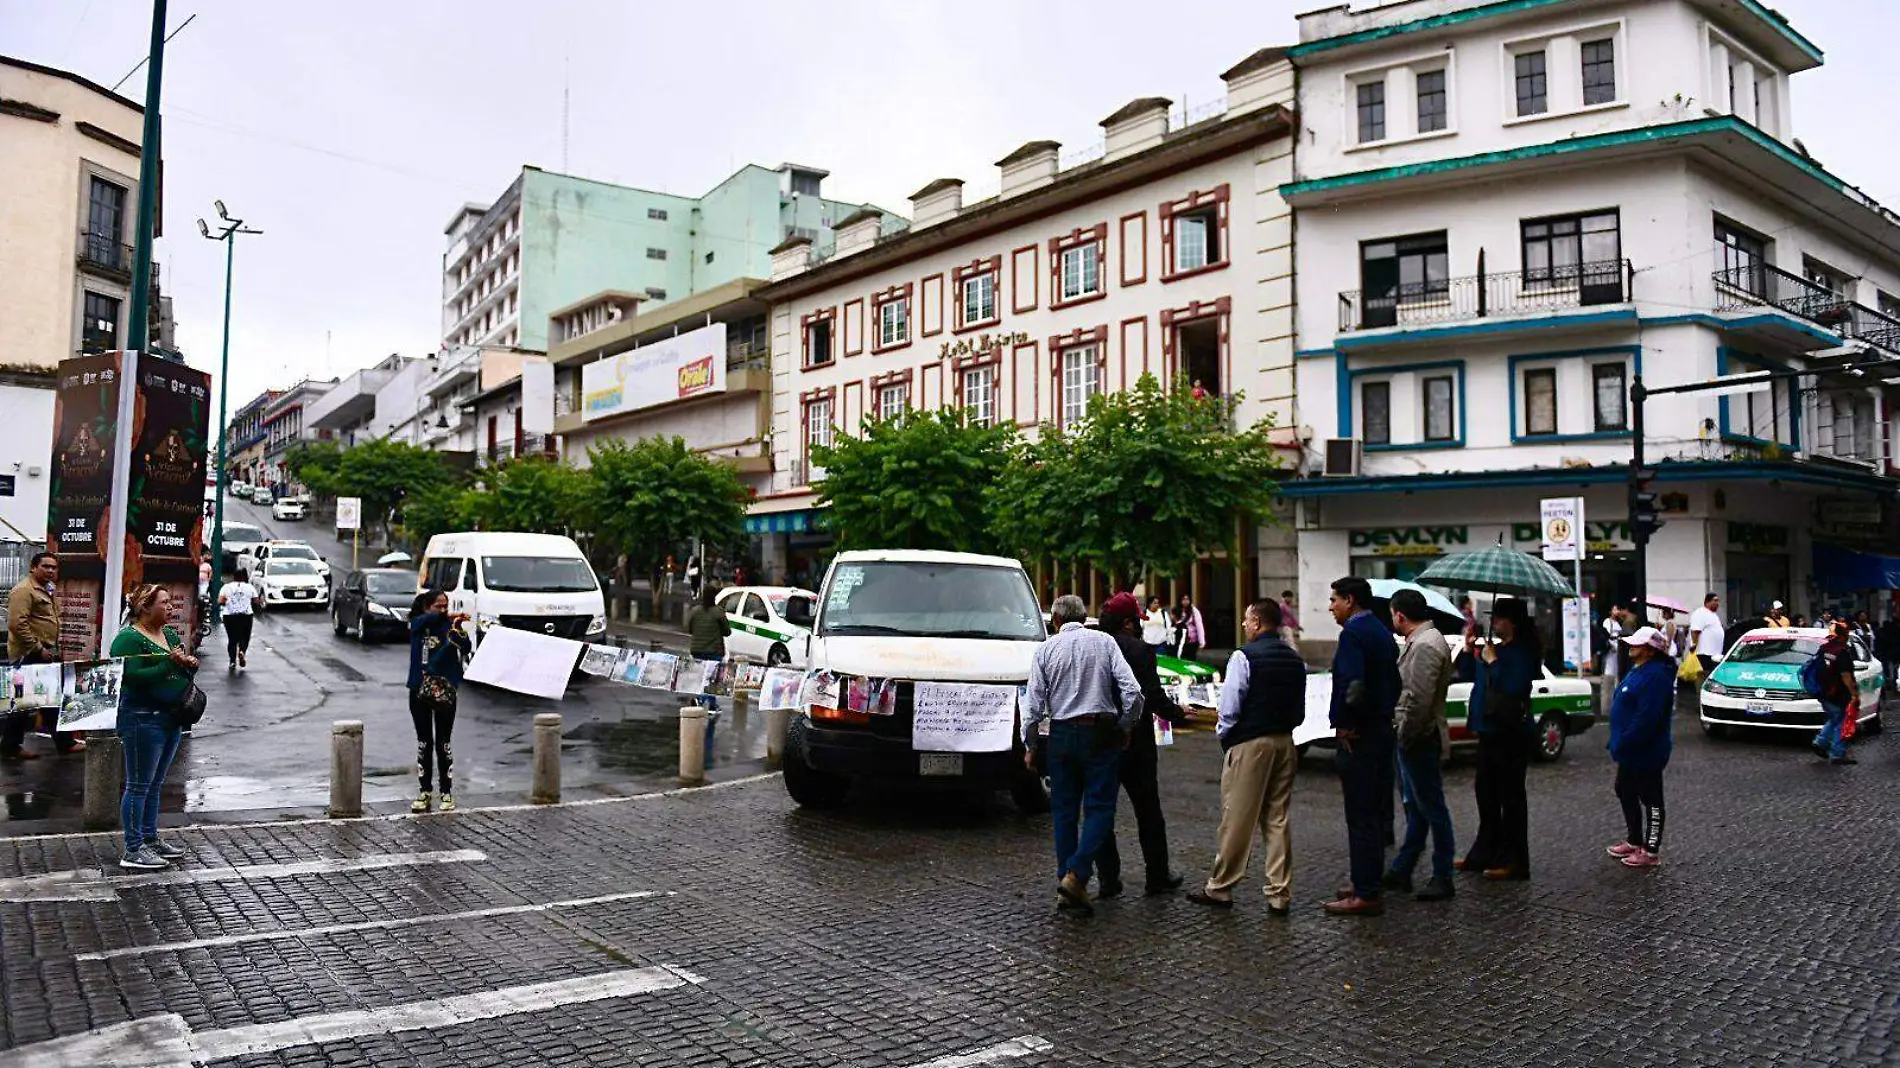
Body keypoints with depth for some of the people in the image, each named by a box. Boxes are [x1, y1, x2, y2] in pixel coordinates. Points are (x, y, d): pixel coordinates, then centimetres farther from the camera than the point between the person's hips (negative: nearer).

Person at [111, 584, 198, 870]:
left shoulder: (171, 635, 14)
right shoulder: (129, 638, -12)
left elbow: (184, 673, 20)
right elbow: (134, 677, -22)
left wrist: (190, 665, -2)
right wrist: (169, 664, -24)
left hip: (170, 717, 9)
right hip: (142, 718, -9)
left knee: (155, 784, 16)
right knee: (139, 785, -3)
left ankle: (150, 839, 26)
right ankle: (132, 851, 3)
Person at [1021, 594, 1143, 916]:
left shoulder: (1046, 649, 2)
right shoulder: (1104, 642, 2)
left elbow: (1033, 703, 0)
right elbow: (1132, 691, -6)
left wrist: (1029, 746, 8)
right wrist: (1124, 727, 6)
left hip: (1061, 735, 1)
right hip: (1100, 733, -1)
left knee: (1065, 810, 9)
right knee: (1099, 808, 2)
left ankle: (1066, 885, 9)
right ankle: (1076, 875, -13)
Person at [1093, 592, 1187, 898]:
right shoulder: (1139, 650, -12)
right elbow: (1155, 697, -14)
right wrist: (1179, 715, 2)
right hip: (1135, 743, -3)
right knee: (1148, 810, 10)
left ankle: (1108, 878, 10)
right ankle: (1158, 876, 17)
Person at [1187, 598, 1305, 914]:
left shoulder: (1244, 656, -12)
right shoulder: (1295, 660, 9)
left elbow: (1230, 707, -14)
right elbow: (1300, 711, 14)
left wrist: (1222, 734, 2)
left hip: (1249, 744, -6)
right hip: (1285, 743, 7)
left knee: (1237, 818, 1)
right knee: (1279, 819, 10)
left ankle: (1220, 888, 11)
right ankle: (1280, 894, 11)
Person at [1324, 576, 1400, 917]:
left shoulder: (1353, 633, -16)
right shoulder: (1383, 632, 15)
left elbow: (1352, 684, -27)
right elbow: (1394, 682, 20)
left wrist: (1343, 725, -17)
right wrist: (1385, 713, 16)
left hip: (1358, 736, -10)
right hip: (1381, 729, 10)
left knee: (1361, 816, -5)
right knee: (1375, 812, 16)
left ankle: (1366, 894, -1)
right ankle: (1372, 884, 26)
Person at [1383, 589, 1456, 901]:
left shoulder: (1425, 645, -20)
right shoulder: (1420, 641, 14)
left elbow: (1419, 700, -26)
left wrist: (1405, 735, -18)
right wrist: (1402, 734, 14)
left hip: (1419, 740, -11)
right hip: (1413, 738, 11)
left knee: (1431, 807, -2)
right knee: (1415, 807, 16)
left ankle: (1443, 878, 7)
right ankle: (1401, 870, 26)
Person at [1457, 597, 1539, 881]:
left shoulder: (1522, 653, -14)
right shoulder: (1495, 646, 13)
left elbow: (1514, 687, -26)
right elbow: (1471, 676, 22)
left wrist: (1492, 661, -18)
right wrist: (1470, 651, 9)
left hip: (1510, 733, -9)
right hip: (1489, 730, 9)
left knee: (1510, 796, -2)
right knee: (1486, 794, 16)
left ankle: (1513, 861, 6)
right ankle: (1485, 853, 27)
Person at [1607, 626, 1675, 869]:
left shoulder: (1655, 676, -22)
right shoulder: (1640, 671, 12)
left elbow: (1647, 718, -28)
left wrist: (1624, 742, -24)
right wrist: (1619, 743, 16)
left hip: (1646, 752, -11)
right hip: (1631, 751, 11)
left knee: (1650, 799, 0)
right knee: (1625, 793, 19)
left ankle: (1651, 851, 9)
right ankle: (1634, 841, 31)